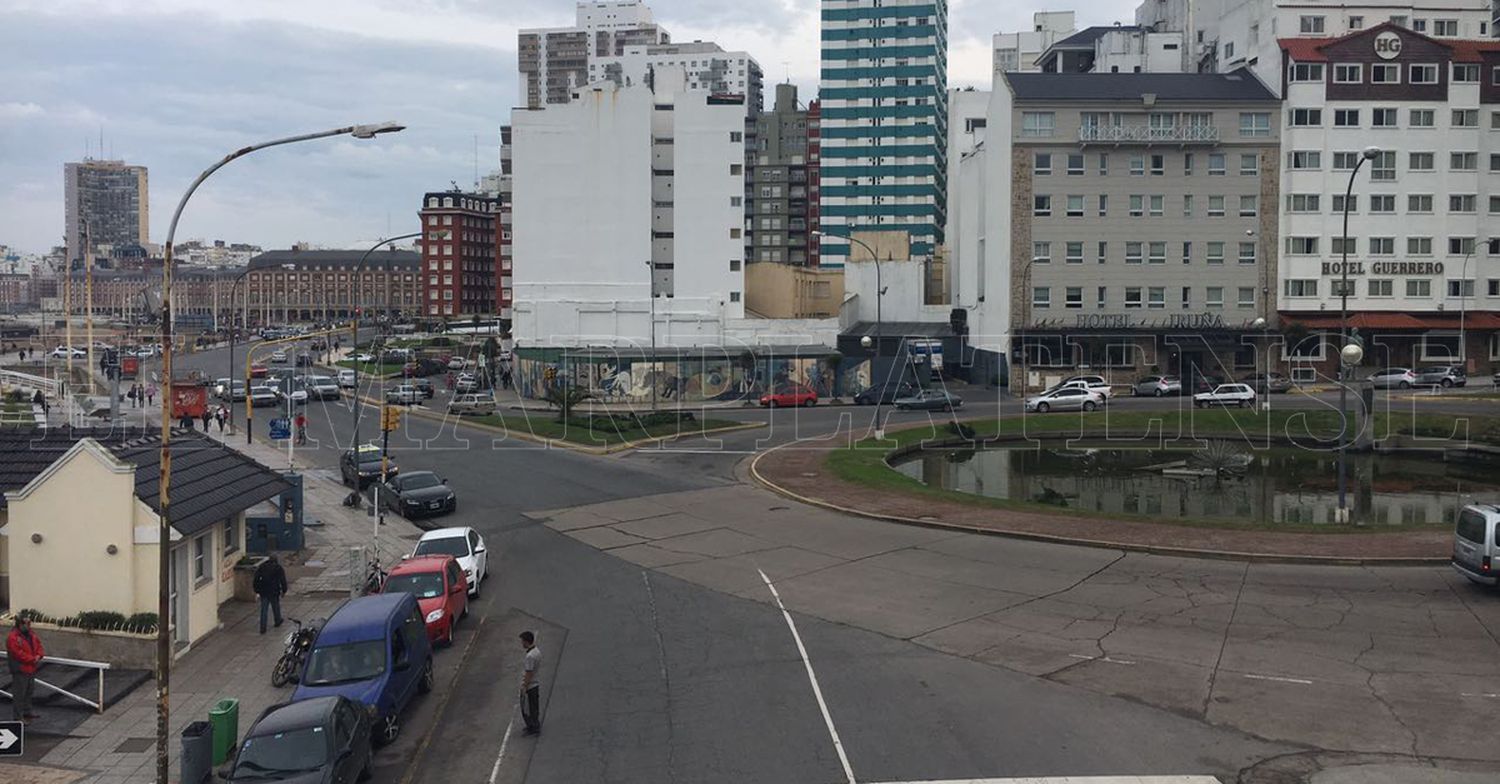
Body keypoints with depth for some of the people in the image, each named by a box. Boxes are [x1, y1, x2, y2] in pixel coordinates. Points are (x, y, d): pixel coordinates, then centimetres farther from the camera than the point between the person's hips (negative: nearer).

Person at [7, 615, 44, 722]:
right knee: (19, 694, -4)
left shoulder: (31, 634, 9)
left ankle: (27, 712, 32)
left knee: (28, 693, 19)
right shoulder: (13, 638, -18)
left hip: (31, 669, 9)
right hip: (20, 670, -9)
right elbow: (19, 654, -24)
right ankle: (17, 717, 1)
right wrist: (33, 659, -19)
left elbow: (38, 645, 14)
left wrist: (39, 655, -7)